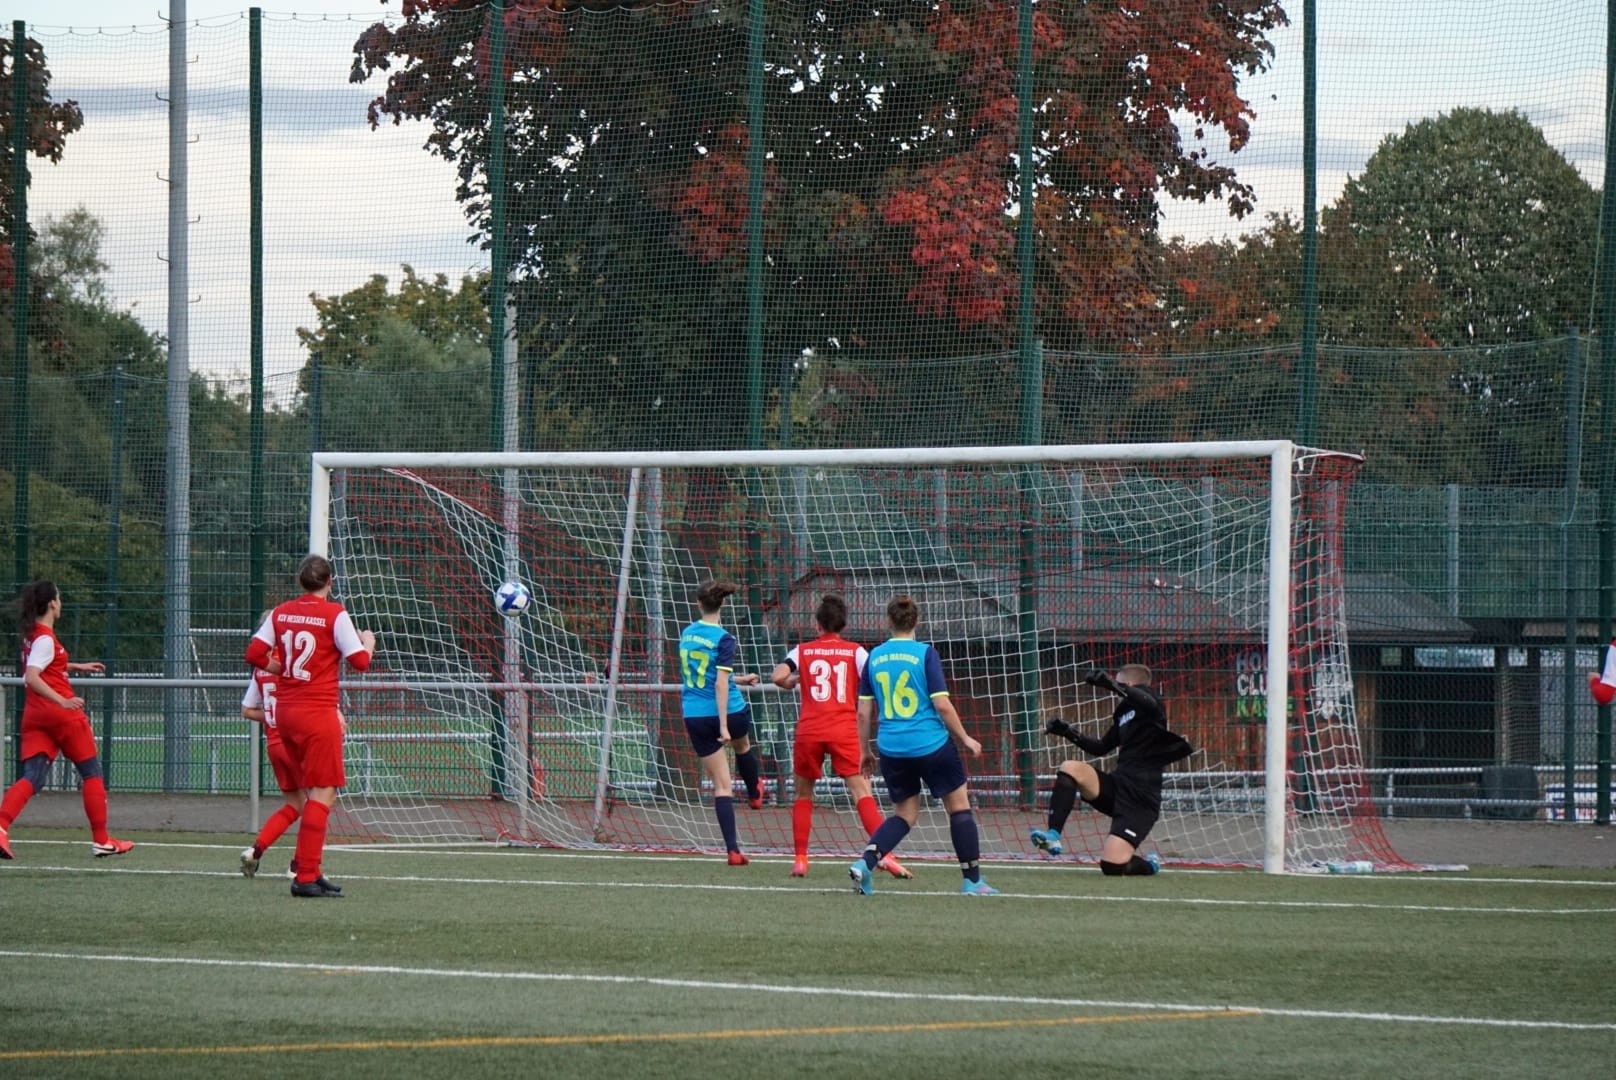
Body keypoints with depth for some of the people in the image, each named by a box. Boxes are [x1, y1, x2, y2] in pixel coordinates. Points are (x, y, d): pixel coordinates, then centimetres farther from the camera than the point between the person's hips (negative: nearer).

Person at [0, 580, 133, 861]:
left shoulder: (32, 635, 12)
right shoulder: (45, 639, -14)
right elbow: (31, 677, -26)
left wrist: (77, 667, 34)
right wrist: (62, 700, -35)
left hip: (35, 715, 7)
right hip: (61, 714, -7)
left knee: (32, 777, -4)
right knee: (92, 773, 9)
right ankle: (101, 840, 13)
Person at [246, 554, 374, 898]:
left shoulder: (281, 613, 6)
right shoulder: (334, 614, -10)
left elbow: (255, 654, 3)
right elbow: (359, 661, -10)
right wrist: (369, 642, 11)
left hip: (285, 711, 7)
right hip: (318, 712, -7)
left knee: (319, 792, 18)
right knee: (323, 792, -5)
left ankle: (309, 871, 18)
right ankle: (306, 877, -12)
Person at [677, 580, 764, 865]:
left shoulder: (687, 634, 5)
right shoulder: (723, 639, -13)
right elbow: (720, 684, -19)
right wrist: (723, 725, -20)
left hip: (695, 717, 3)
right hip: (729, 712, -3)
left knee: (721, 785, 4)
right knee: (743, 746, 34)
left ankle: (733, 849, -3)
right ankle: (755, 793, 60)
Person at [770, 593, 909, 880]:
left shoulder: (803, 651, 6)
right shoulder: (855, 652, 5)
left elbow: (778, 676, -9)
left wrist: (791, 683, 14)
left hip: (809, 730, 1)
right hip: (844, 732, -1)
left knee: (803, 795, 16)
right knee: (862, 793, -7)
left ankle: (799, 860, 11)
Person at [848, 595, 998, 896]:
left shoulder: (874, 657, 5)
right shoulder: (925, 654, -7)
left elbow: (864, 712, 7)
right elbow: (942, 704, -11)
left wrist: (864, 750, 18)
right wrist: (965, 739, 1)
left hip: (892, 748, 4)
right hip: (931, 745, -4)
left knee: (904, 814, 15)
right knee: (959, 806, 10)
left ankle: (865, 862, -7)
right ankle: (972, 880, 12)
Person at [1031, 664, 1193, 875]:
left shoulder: (1145, 705, -5)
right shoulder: (1123, 712, 19)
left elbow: (1150, 704, -32)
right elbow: (1100, 748, 30)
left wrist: (1113, 686, -42)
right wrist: (1068, 732, 18)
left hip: (1140, 800, -8)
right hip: (1117, 787, 8)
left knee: (1111, 866, -16)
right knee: (1069, 769, -16)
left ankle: (1148, 864, 18)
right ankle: (1053, 836, -17)